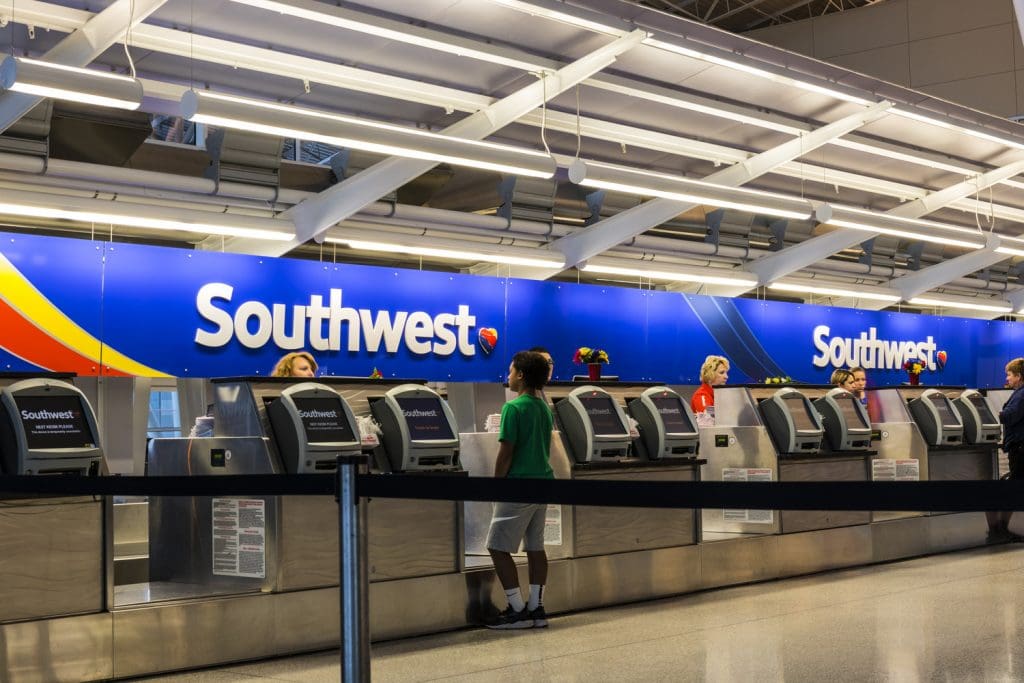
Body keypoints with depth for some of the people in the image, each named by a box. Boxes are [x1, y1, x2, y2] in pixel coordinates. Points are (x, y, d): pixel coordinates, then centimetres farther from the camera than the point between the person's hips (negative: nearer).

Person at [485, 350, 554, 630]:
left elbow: (506, 452, -15)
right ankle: (536, 609, 14)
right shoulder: (544, 408, 11)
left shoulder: (513, 408, -14)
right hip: (542, 482, 9)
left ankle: (518, 611, -1)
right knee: (535, 547, 12)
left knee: (498, 547, -1)